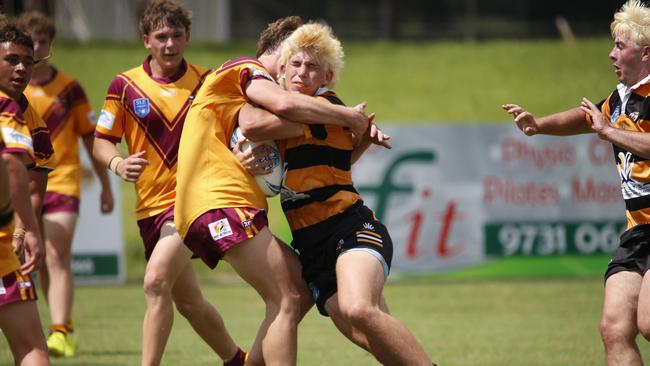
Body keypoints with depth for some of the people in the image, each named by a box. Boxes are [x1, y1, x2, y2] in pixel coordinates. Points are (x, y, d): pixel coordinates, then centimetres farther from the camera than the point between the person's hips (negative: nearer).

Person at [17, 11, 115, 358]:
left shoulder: (68, 88, 2)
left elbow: (90, 137, 8)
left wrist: (105, 185, 10)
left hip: (62, 182, -3)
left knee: (57, 257, -16)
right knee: (41, 262, 8)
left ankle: (60, 333, -24)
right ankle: (64, 322, 26)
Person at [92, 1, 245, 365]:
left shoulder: (206, 81, 1)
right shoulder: (125, 86, 1)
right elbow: (101, 142, 4)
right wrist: (118, 163, -18)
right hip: (152, 205, 3)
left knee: (156, 281, -23)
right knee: (188, 301, 13)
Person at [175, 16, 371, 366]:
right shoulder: (245, 69, 1)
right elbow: (285, 104, -22)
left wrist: (362, 134, 11)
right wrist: (349, 115, -10)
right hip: (219, 202, -10)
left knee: (302, 288, 10)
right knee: (286, 303, -15)